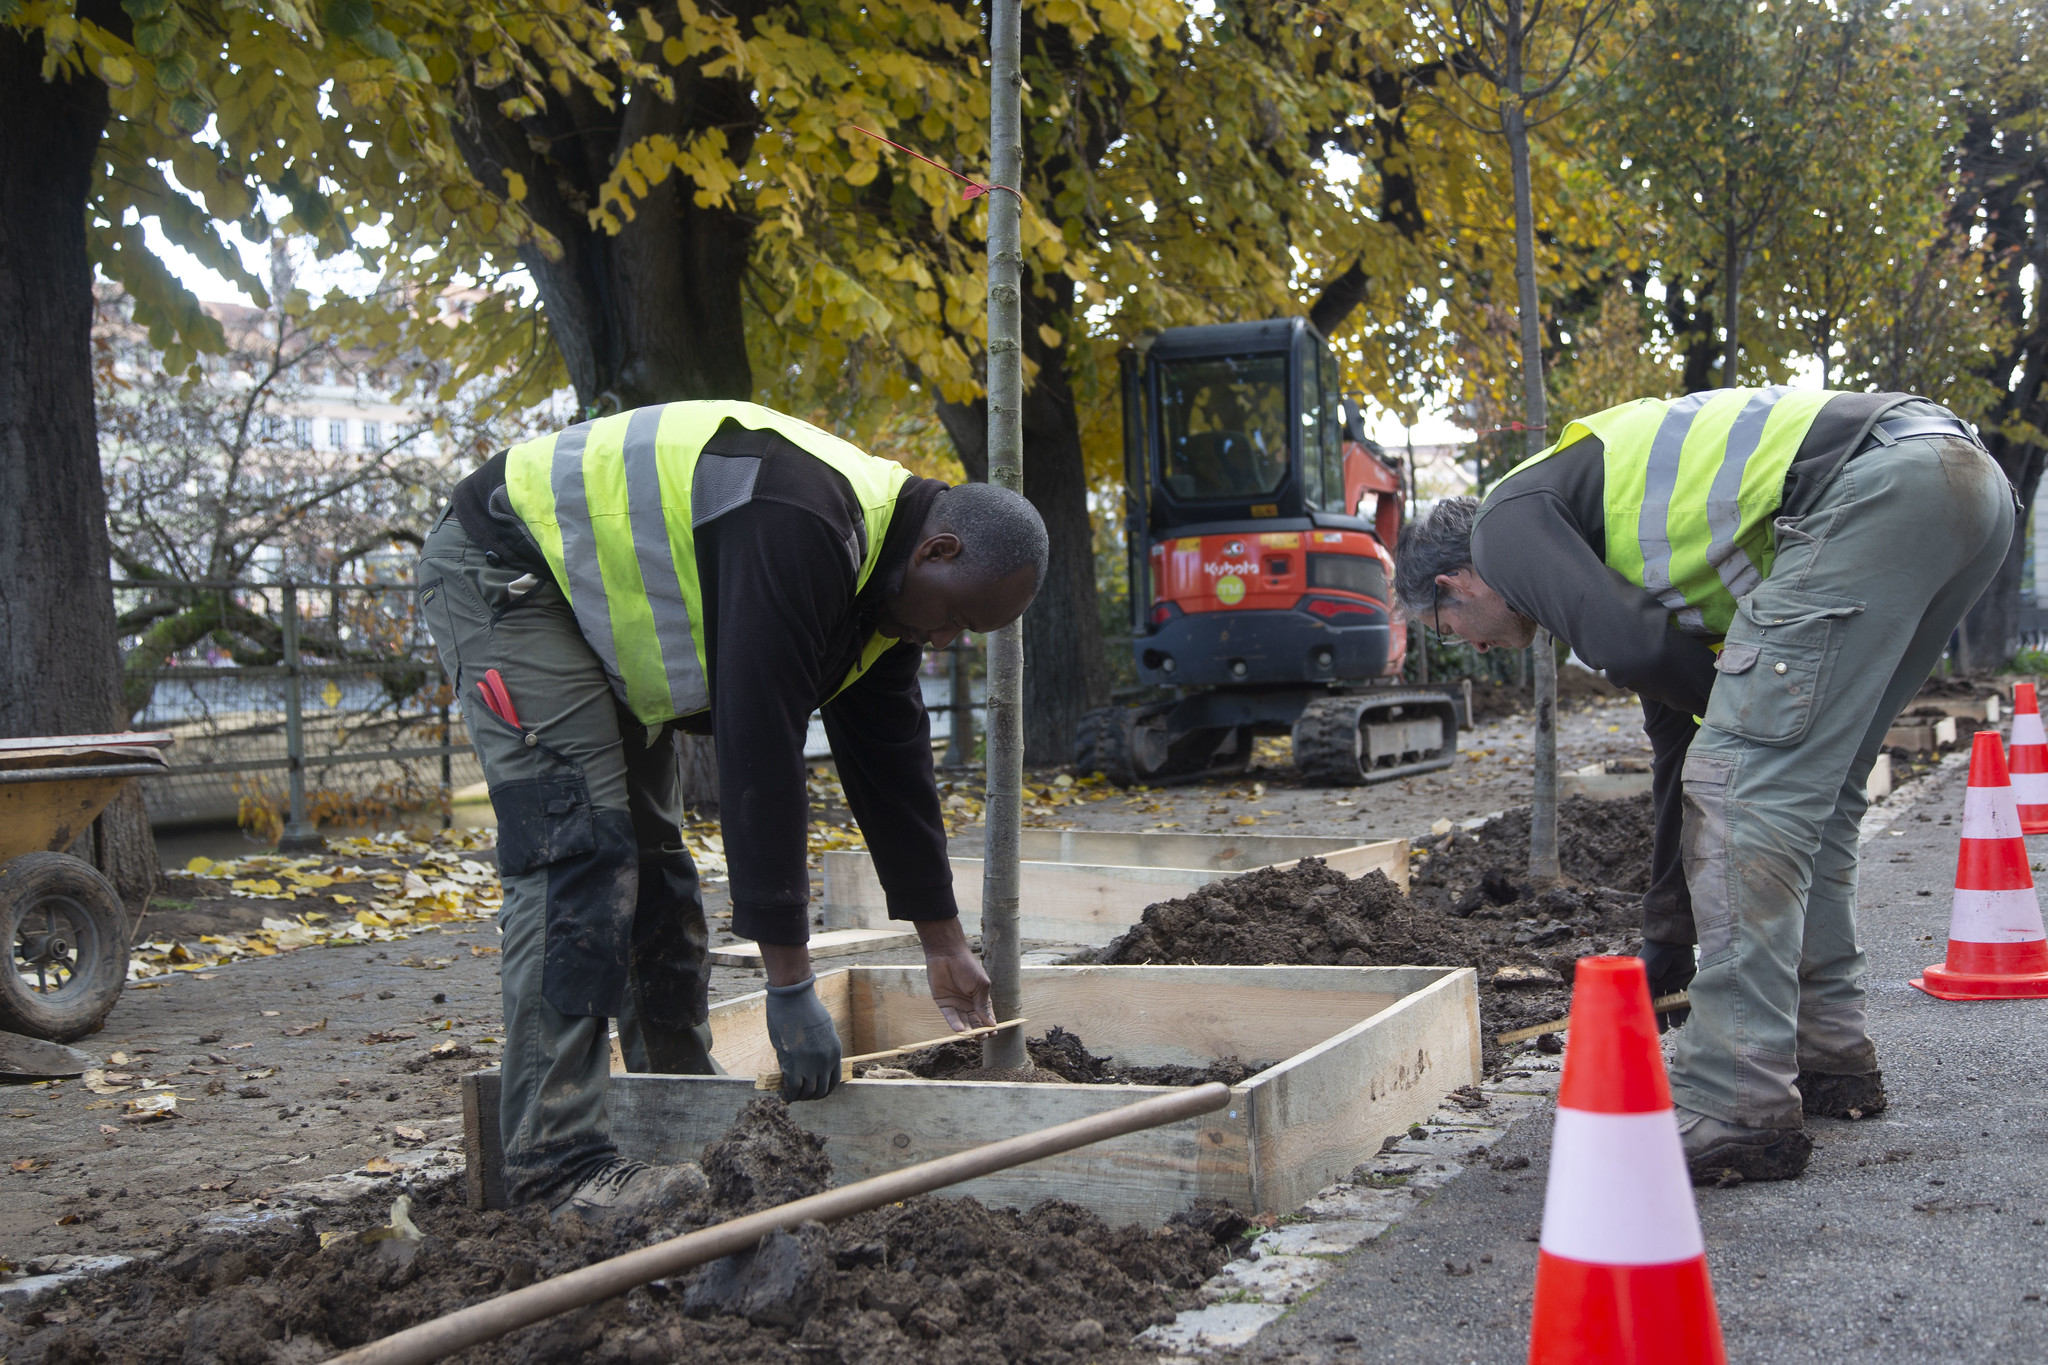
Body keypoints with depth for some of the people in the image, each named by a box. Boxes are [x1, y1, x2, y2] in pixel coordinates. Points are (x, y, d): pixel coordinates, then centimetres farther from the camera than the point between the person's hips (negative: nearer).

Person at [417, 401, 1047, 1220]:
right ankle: (554, 1160, -19)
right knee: (579, 850, -19)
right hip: (500, 570, -10)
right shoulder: (798, 530, -31)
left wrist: (943, 942, 14)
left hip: (599, 599, 10)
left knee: (651, 852, 10)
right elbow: (759, 757, -34)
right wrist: (791, 986, -30)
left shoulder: (879, 566, 0)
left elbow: (890, 762, 9)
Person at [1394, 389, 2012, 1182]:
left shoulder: (1510, 517, 7)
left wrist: (1754, 700, 9)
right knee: (1809, 786, 20)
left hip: (1877, 490, -10)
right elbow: (1681, 737, 37)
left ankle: (1739, 1109, -11)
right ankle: (1827, 1054, 26)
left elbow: (1626, 643, -12)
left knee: (1746, 784, -10)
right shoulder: (1614, 541, 32)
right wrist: (1667, 939, 44)